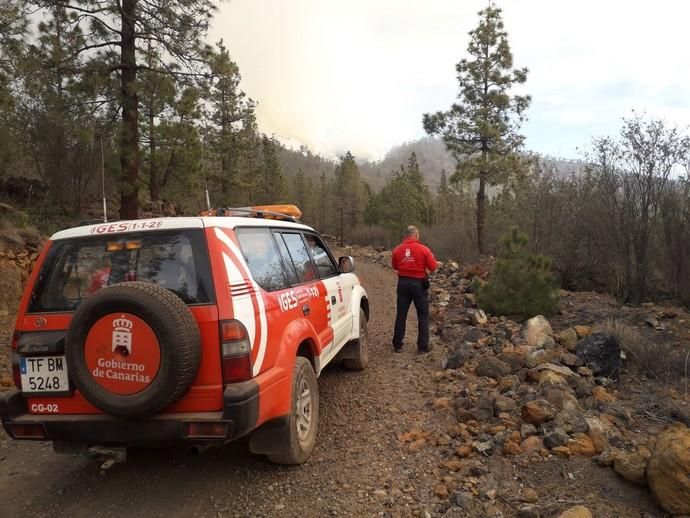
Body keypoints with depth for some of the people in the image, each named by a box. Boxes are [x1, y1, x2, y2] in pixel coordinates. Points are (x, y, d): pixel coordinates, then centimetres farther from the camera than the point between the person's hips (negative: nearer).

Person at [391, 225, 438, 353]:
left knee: (401, 315, 11)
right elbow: (433, 267, -9)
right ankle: (423, 346, 10)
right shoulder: (423, 249, -12)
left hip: (403, 283, 3)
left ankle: (397, 345, 16)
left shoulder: (397, 250, -2)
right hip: (419, 284, -3)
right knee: (423, 315, 9)